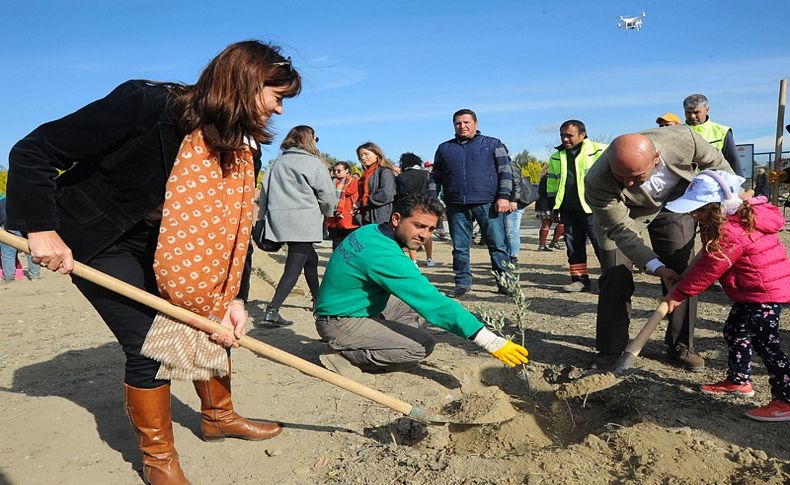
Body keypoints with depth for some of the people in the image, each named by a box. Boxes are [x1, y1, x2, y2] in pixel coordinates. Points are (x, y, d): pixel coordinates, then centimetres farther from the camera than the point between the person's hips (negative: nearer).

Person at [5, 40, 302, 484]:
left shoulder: (244, 151, -10)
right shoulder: (147, 105, -30)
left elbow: (232, 228, -5)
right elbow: (32, 152, -24)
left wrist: (232, 298, -15)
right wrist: (41, 229, -25)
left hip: (164, 244, 7)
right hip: (99, 241, -6)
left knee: (216, 321, 6)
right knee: (150, 344, -11)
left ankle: (219, 417, 30)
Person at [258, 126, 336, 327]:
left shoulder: (277, 163, 13)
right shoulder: (312, 162, -4)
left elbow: (265, 190, 10)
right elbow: (327, 193, -3)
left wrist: (264, 217, 14)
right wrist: (327, 211, 16)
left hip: (278, 218, 7)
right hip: (302, 220, -7)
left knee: (310, 258, 23)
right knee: (294, 267, -7)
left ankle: (318, 299, 35)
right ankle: (271, 311, -16)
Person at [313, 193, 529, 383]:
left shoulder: (371, 231, -2)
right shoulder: (383, 255, -30)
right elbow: (433, 303, -34)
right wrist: (492, 342, -34)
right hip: (339, 324, -9)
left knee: (417, 309, 8)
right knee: (422, 346, -18)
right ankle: (345, 356, -9)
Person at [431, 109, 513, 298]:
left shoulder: (493, 144, 8)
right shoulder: (444, 148, 16)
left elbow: (505, 171, 3)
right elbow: (436, 177, 19)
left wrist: (504, 196, -8)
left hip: (487, 203, -2)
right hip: (456, 206, 3)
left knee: (497, 245, -1)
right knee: (459, 248, 6)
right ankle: (462, 283, 17)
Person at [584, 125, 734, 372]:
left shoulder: (683, 139, -34)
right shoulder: (597, 182, -40)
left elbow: (715, 162, -10)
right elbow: (622, 230, -31)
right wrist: (657, 267, -38)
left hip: (672, 202, 3)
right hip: (620, 214, -2)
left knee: (682, 275, 1)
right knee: (616, 278, -8)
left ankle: (681, 346, 17)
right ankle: (610, 352, 6)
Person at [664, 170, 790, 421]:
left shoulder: (730, 233, -27)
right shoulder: (745, 215, 5)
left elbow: (707, 271, -21)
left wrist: (678, 294, -13)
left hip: (764, 292, -11)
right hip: (753, 290, 11)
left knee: (765, 344, -7)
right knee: (734, 330, 18)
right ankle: (739, 380, 31)